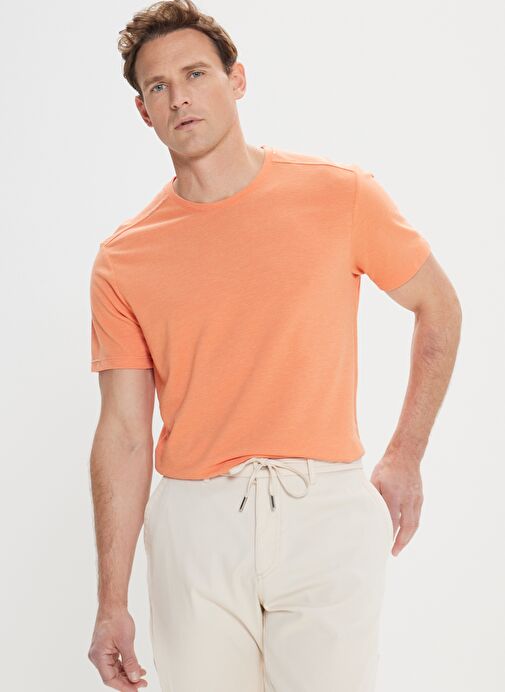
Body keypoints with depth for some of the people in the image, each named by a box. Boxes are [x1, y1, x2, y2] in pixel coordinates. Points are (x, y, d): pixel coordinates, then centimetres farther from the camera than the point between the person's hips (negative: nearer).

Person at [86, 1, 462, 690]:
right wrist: (111, 604, -1)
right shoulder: (123, 260, 2)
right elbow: (124, 433, 2)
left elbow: (439, 308, 12)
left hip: (327, 513, -1)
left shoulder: (342, 195, -1)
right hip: (195, 526, 1)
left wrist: (405, 459, 8)